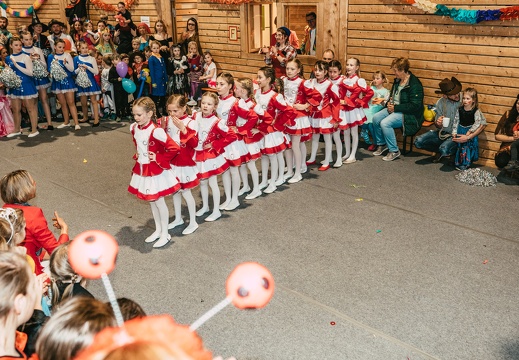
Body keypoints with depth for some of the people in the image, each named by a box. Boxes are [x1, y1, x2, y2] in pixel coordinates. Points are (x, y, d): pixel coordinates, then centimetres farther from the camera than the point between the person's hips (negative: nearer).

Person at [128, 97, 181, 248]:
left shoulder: (156, 131, -26)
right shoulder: (134, 128, -2)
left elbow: (174, 148, -28)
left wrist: (159, 159, -19)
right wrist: (138, 155, 8)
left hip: (155, 171, -7)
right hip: (142, 169, 7)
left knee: (159, 202, 5)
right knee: (152, 201, 18)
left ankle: (165, 234, 21)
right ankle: (158, 230, 34)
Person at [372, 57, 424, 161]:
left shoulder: (414, 84, -18)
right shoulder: (397, 80, 10)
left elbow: (415, 106, -22)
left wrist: (395, 108, -21)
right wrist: (389, 103, 4)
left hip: (408, 114, -9)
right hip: (394, 108, 9)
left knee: (385, 123, -27)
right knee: (376, 118, -9)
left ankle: (394, 151, -13)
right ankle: (381, 145, 9)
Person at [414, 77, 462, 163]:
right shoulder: (440, 103, -1)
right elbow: (438, 126, 7)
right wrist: (438, 123, -17)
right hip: (443, 133, 5)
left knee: (444, 149, -35)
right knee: (418, 142, -15)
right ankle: (441, 152, 10)